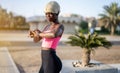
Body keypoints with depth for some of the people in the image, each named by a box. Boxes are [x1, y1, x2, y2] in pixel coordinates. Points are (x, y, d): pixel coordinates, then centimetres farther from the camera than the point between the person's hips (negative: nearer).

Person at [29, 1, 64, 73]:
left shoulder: (60, 26, -10)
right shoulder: (47, 27, 18)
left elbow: (54, 35, -35)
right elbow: (36, 40, 22)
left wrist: (39, 34, -17)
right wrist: (35, 33, -2)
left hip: (51, 61, -10)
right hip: (45, 61, 10)